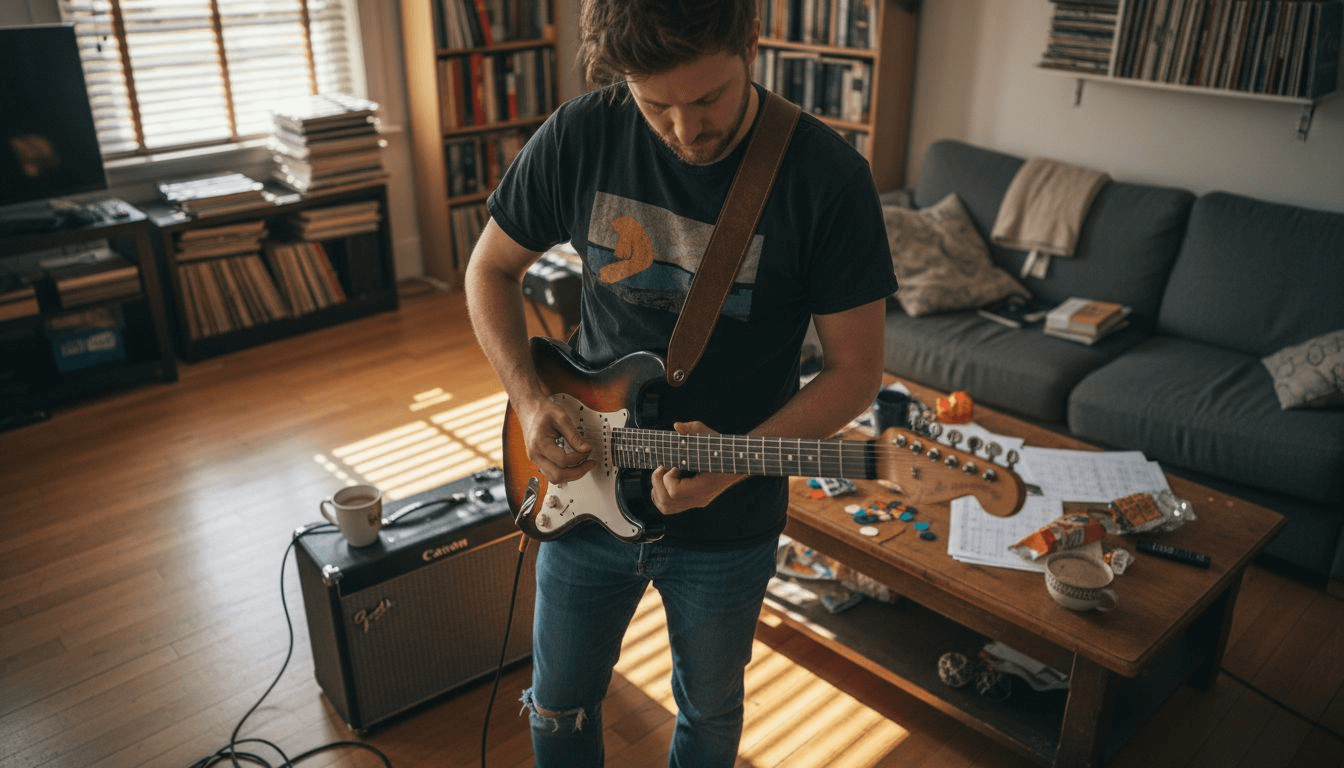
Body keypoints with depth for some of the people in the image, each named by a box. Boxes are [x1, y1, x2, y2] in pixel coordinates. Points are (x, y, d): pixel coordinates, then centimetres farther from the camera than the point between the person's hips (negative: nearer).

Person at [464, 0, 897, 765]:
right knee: (560, 705, 21)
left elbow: (855, 369, -12)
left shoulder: (829, 178, -19)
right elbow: (492, 270, 2)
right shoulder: (581, 136, -12)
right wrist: (531, 399, -13)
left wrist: (737, 461, -27)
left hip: (728, 526, -1)